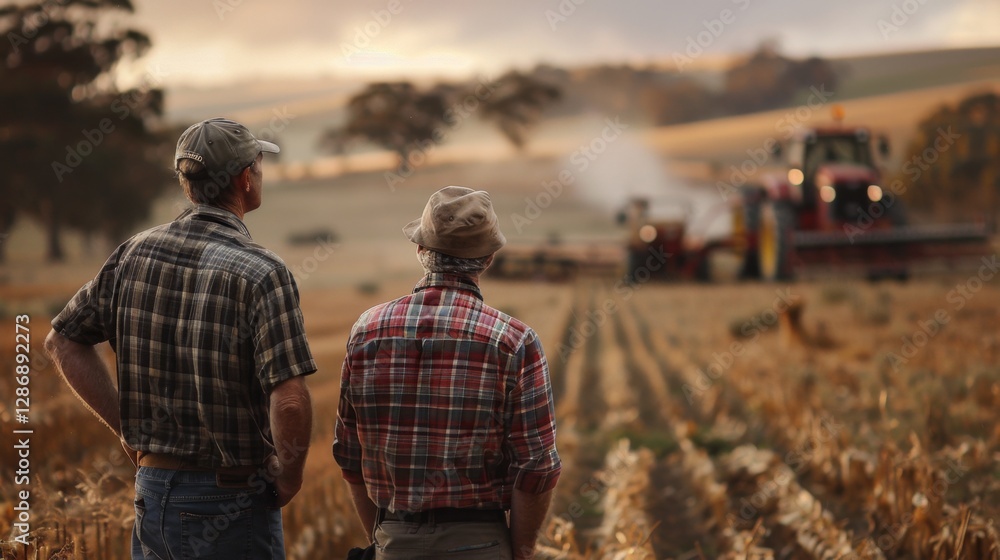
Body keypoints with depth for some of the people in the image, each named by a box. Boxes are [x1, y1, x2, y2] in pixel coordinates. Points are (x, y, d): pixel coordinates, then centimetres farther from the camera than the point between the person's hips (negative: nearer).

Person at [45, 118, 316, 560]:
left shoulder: (135, 253, 1)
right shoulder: (261, 273, -17)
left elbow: (62, 341, 12)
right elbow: (289, 402, -26)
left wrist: (126, 426, 11)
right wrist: (289, 477, -8)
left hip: (151, 492, 6)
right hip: (231, 503, -5)